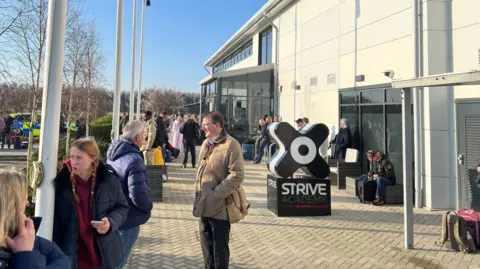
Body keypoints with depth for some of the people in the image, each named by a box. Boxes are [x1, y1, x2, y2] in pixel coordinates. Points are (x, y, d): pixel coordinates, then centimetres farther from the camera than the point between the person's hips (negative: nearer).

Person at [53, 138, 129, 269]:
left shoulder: (109, 179, -9)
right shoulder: (61, 182, -8)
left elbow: (122, 207, 4)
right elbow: (55, 220, -1)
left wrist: (111, 222, -16)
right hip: (72, 256, 0)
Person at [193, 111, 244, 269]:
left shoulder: (231, 144, -15)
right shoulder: (206, 143, 11)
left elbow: (237, 175, -20)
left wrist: (216, 194, -21)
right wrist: (199, 191, 11)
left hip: (219, 206, -8)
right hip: (204, 204, 8)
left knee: (220, 247, 7)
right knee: (206, 244, 19)